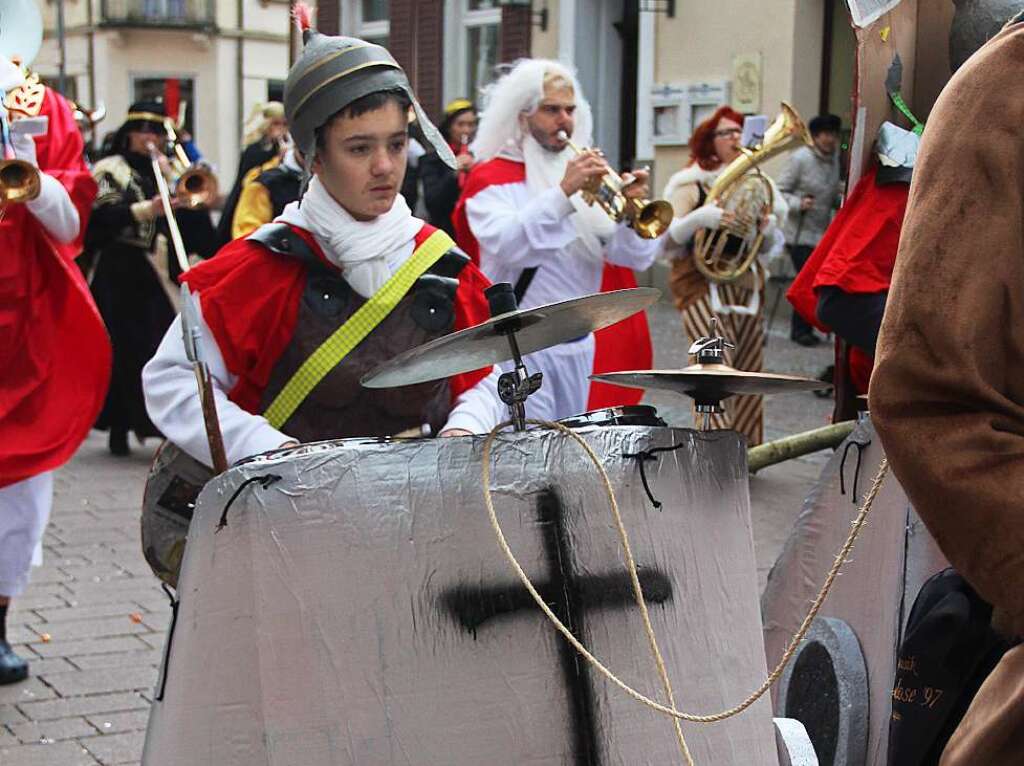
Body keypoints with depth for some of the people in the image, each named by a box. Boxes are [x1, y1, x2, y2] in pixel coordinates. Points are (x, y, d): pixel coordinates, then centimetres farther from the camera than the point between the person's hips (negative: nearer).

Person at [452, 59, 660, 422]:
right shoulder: (492, 178, -3)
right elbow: (505, 243, -25)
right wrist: (563, 192, -32)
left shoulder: (586, 174, 13)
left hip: (583, 345, 6)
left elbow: (636, 256, 4)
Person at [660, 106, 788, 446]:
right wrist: (699, 219, -25)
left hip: (747, 286, 6)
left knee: (749, 373, 7)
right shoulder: (691, 185, -2)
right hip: (704, 286, -6)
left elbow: (765, 248, 19)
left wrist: (769, 230, -4)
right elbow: (668, 242, -9)